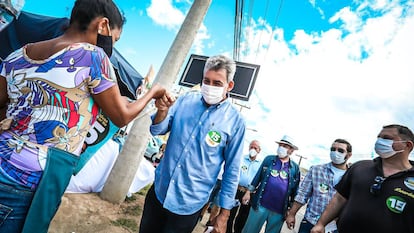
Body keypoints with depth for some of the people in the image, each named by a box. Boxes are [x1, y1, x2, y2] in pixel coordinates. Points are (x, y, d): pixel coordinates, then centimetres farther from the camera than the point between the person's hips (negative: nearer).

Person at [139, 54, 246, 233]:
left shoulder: (235, 121, -13)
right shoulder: (186, 100, -5)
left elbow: (232, 170, -7)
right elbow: (157, 131, -2)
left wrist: (224, 214, -4)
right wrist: (162, 111, -24)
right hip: (159, 190, 4)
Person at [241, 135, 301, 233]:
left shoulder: (295, 168, 3)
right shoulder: (268, 159, 3)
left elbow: (295, 191, 7)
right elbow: (257, 177, 6)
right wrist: (248, 192, 3)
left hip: (279, 211, 0)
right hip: (260, 205, 0)